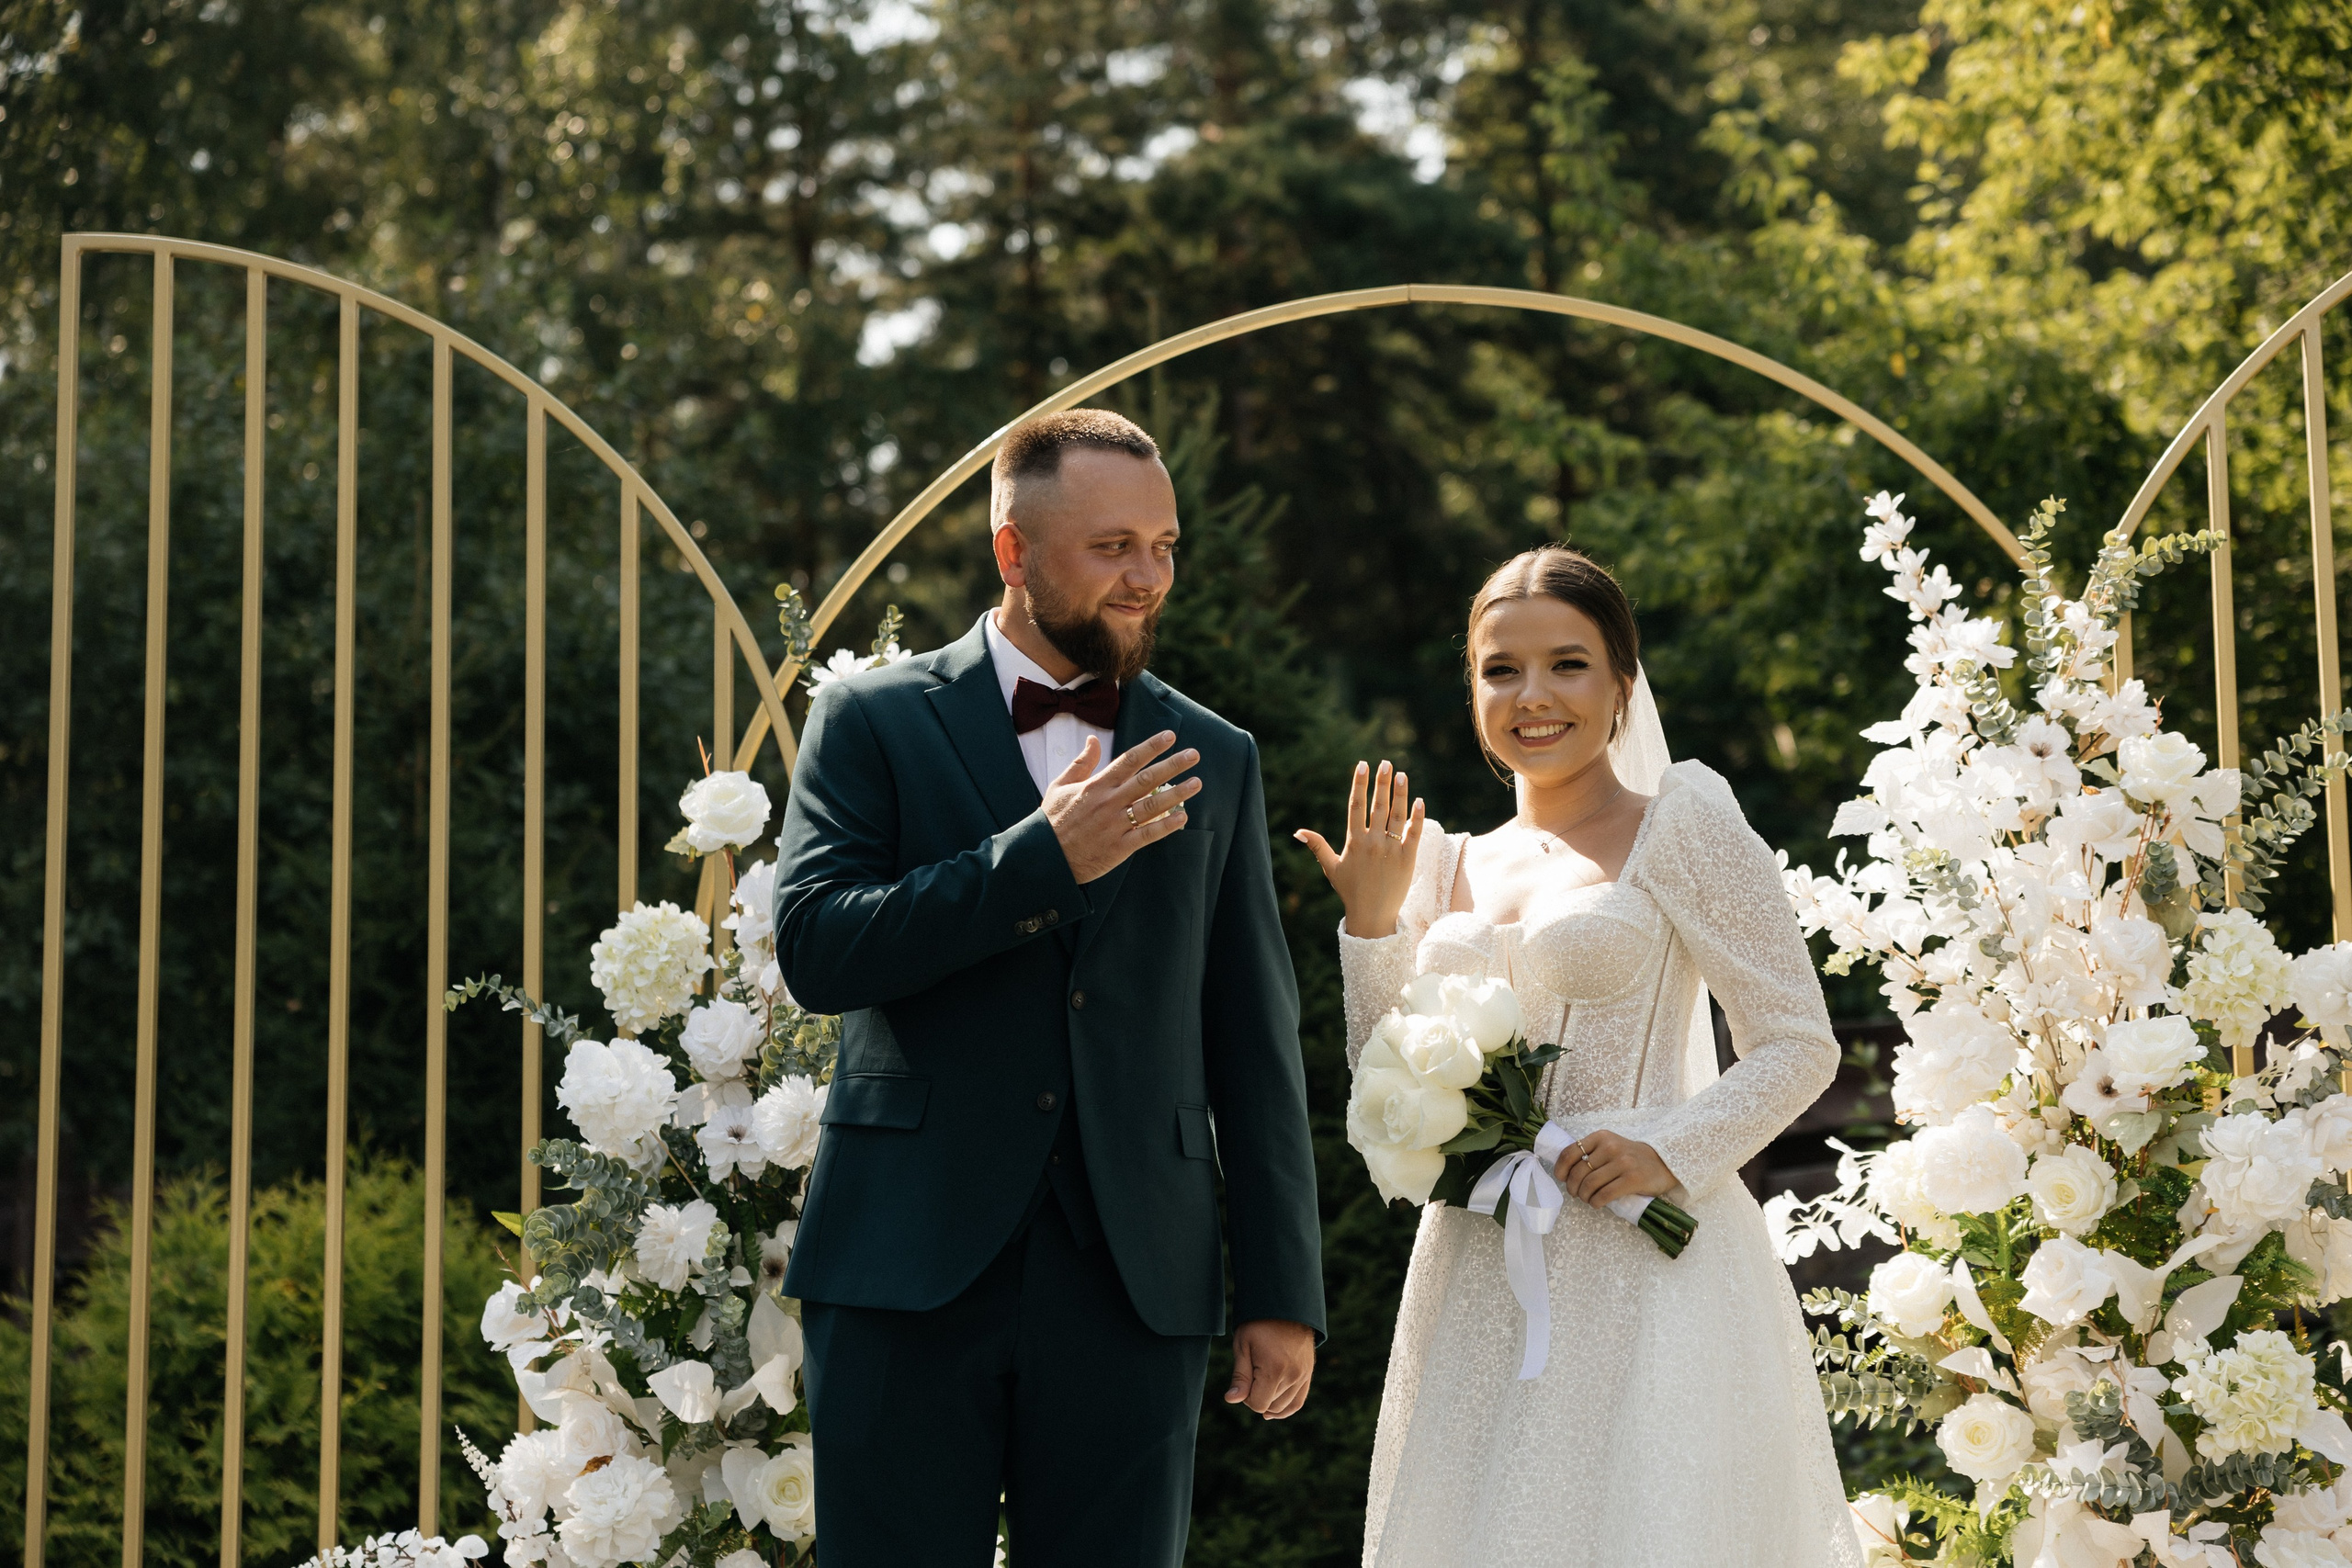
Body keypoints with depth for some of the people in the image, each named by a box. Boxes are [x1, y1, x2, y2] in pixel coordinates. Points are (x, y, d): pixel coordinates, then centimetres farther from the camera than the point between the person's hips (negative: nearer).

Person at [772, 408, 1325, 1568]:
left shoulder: (1213, 763, 12)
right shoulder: (873, 722, 4)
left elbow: (1254, 1043, 10)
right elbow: (815, 949, -9)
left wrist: (1283, 1295, 5)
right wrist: (1045, 857, -16)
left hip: (1134, 1285, 2)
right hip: (910, 1271, -2)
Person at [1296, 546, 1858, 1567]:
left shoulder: (1680, 824, -1)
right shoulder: (1456, 867, 14)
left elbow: (1800, 1046, -3)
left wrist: (1671, 1152, -17)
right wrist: (1373, 921, 3)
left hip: (1641, 1278, -5)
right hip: (1479, 1285, 5)